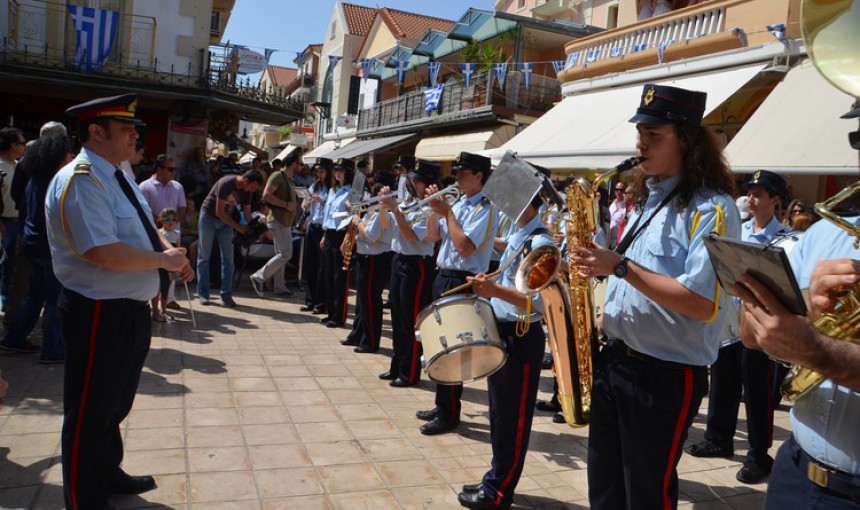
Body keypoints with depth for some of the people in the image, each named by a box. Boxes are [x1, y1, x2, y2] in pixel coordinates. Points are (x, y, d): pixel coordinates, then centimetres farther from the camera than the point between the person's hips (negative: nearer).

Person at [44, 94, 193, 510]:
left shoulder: (117, 176, 11)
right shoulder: (80, 180, -21)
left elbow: (141, 230, 20)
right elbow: (102, 252, -30)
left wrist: (169, 252, 1)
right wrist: (163, 259, -19)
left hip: (132, 310, 10)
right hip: (100, 315, -10)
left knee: (116, 405, 26)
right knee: (90, 413, 8)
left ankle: (108, 476, 47)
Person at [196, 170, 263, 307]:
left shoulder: (246, 191, -8)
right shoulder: (226, 183, -27)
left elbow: (248, 214, -4)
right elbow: (219, 212, -25)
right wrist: (238, 227, -26)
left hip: (226, 220, 5)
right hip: (209, 217, -5)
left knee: (228, 258, -2)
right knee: (204, 257, 1)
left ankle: (226, 295, 2)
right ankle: (203, 293, 9)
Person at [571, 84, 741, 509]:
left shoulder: (711, 209, -15)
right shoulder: (649, 197, 11)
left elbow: (702, 304, -26)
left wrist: (620, 266, -25)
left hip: (666, 375, -8)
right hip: (613, 360, 8)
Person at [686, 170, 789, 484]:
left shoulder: (786, 238, -8)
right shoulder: (736, 230, 9)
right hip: (728, 318, 6)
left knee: (757, 393, 4)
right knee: (722, 384, 16)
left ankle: (759, 456, 20)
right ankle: (719, 439, 34)